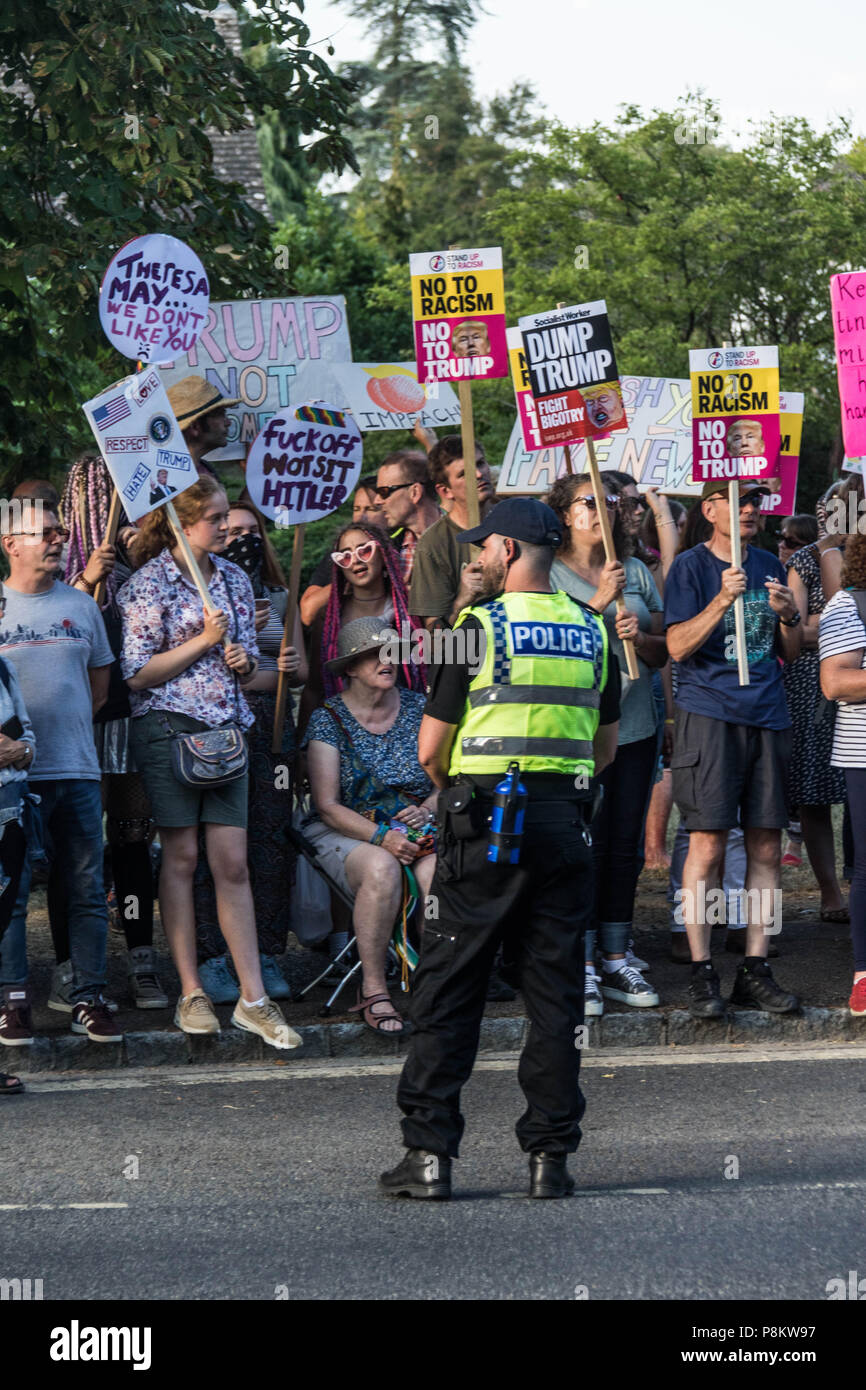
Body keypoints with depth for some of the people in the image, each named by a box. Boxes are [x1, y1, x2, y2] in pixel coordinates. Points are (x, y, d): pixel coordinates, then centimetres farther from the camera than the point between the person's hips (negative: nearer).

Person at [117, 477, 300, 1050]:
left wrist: (244, 661, -2)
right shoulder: (150, 583, -5)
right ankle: (191, 993, 7)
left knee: (233, 863, 0)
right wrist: (203, 642, -12)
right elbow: (136, 675, -9)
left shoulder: (234, 578, 12)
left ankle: (253, 998, -1)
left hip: (227, 728, 4)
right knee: (181, 856, 0)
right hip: (169, 727, -4)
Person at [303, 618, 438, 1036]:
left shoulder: (417, 707, 8)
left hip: (418, 826, 2)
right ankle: (373, 987, -26)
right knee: (382, 869, -37)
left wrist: (427, 809, -13)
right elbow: (328, 805, -8)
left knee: (438, 871, -33)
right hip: (349, 833, -2)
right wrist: (381, 836, -22)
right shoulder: (328, 719, -2)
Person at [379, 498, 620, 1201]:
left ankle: (429, 1153, -1)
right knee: (555, 996, 7)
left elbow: (431, 748, -2)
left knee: (448, 990, 2)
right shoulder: (593, 633, 9)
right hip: (565, 823, 4)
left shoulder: (478, 626, -7)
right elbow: (606, 748, 16)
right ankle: (550, 1156, 6)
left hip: (484, 825, -4)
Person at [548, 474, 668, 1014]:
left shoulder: (635, 570, 11)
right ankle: (582, 965, 1)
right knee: (585, 846, -5)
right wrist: (600, 601, -18)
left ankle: (617, 959, 16)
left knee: (625, 846, 8)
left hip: (635, 723, 5)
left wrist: (640, 635, -8)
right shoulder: (551, 574, -2)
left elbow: (664, 652, 14)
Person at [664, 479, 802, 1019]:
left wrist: (788, 616, -3)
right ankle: (702, 972, -2)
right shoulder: (691, 566, 0)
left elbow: (790, 653, 18)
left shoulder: (769, 566, 15)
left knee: (766, 845, 3)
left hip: (768, 714, 5)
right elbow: (678, 647, -9)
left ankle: (756, 970, 9)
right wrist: (723, 599, -20)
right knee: (708, 842, -8)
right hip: (709, 714, -5)